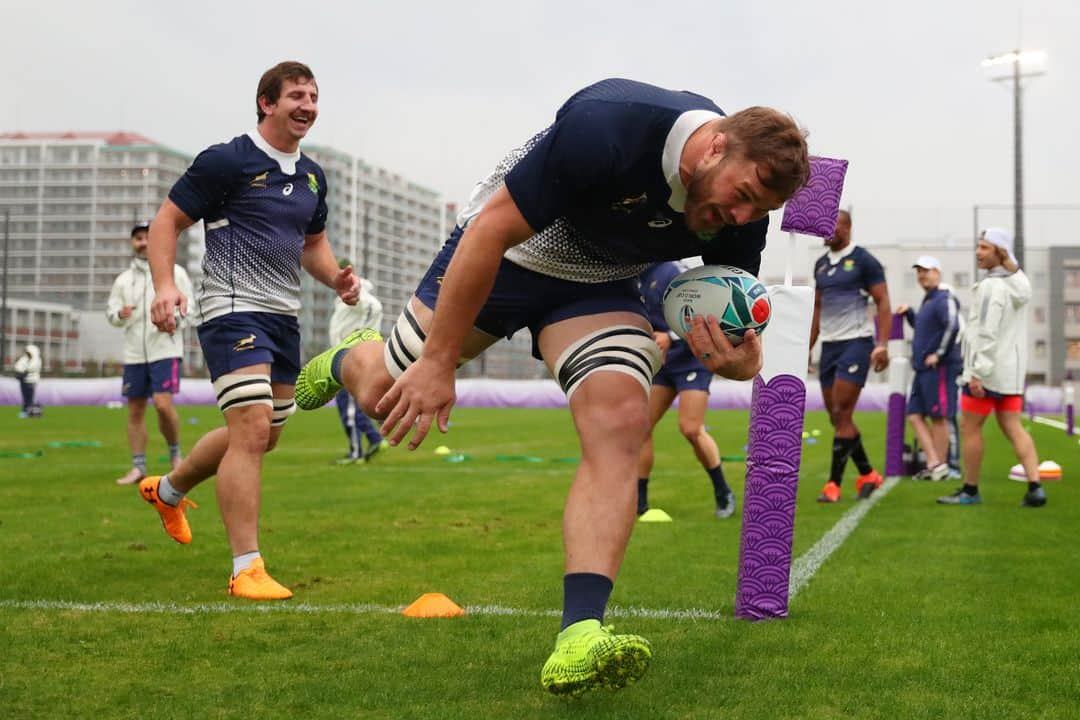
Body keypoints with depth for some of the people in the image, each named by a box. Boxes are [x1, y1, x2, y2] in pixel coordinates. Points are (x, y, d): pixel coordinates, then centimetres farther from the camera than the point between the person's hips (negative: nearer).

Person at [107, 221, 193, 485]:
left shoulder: (175, 272, 4)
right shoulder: (123, 279, 13)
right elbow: (110, 311, 10)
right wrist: (119, 313, -14)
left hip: (165, 349, -4)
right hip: (134, 352, 4)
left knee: (163, 404, -18)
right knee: (135, 411, 4)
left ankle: (175, 452, 6)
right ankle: (138, 467, 12)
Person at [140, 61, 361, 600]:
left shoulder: (312, 176, 13)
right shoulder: (227, 161, -9)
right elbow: (166, 221, -6)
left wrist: (336, 278, 5)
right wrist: (165, 285, -22)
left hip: (284, 315, 8)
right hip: (233, 310, -8)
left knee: (263, 434, 17)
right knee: (252, 429, -18)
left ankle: (169, 489, 42)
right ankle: (247, 570, -13)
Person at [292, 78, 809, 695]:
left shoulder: (742, 212, -20)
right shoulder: (605, 128, -37)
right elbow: (491, 229, -31)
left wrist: (743, 362, -32)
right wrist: (440, 363, -27)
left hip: (599, 287, 3)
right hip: (506, 251, -3)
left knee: (621, 424, -22)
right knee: (388, 396, 8)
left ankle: (578, 642, -26)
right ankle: (346, 363, 50)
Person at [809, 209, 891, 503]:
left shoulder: (863, 261, -6)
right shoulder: (821, 264, 14)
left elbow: (883, 304, -8)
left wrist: (882, 344, -17)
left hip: (855, 343, -7)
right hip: (829, 345, 7)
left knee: (841, 414, -10)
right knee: (836, 417, 7)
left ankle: (834, 484, -6)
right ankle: (867, 475, 21)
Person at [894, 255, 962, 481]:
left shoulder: (944, 299, -10)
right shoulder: (927, 301, 18)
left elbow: (952, 327, -24)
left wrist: (939, 354, -20)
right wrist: (908, 313, 18)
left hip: (940, 368, -10)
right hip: (923, 369, 10)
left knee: (938, 417, -3)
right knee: (915, 416, 6)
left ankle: (941, 467, 4)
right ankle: (934, 463, 6)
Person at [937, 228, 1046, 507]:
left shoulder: (991, 287, -17)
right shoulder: (1019, 283, 11)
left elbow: (987, 334, -22)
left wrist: (978, 372, -21)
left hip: (987, 371, -8)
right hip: (1012, 371, 8)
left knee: (969, 427, 3)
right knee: (1013, 428, 7)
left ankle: (970, 490, 9)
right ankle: (1035, 487, -2)